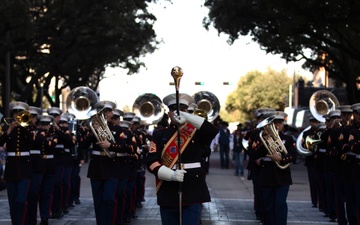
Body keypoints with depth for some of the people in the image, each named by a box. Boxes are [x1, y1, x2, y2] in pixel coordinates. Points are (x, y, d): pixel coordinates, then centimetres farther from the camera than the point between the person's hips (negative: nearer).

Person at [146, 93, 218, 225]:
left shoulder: (196, 131, 7)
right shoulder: (159, 135, 8)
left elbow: (213, 131, -14)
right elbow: (151, 162, -1)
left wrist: (187, 117, -19)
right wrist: (171, 175, -18)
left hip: (193, 191, -1)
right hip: (168, 193, 1)